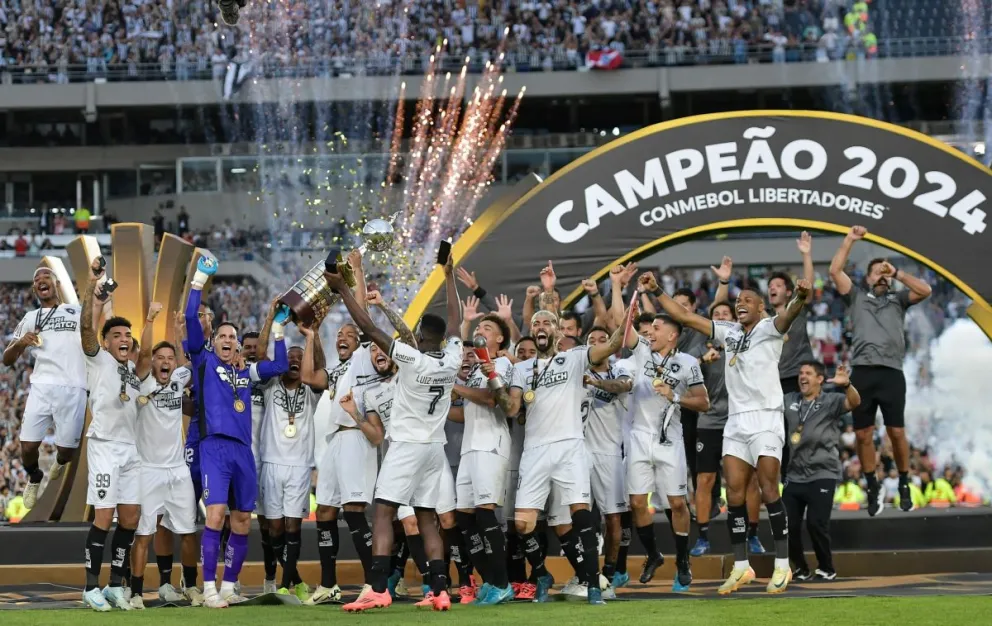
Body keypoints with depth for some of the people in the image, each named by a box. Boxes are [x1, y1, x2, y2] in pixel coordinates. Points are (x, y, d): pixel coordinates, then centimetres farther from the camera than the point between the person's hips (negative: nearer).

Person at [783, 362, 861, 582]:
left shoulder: (831, 401, -2)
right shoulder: (789, 400, 12)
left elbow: (854, 402, -20)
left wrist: (846, 385, -42)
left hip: (822, 475, -5)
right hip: (794, 475, 5)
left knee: (816, 524, -13)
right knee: (788, 525, 0)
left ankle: (826, 569, 6)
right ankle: (801, 569, 19)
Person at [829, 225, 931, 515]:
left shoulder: (898, 299, 18)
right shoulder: (857, 297, 18)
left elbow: (925, 291, 1)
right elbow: (835, 271, 8)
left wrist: (897, 273, 5)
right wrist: (850, 239, 8)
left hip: (891, 372, -1)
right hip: (862, 372, 1)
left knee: (897, 432, -3)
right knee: (863, 435, 0)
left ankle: (904, 485, 12)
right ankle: (874, 488, 11)